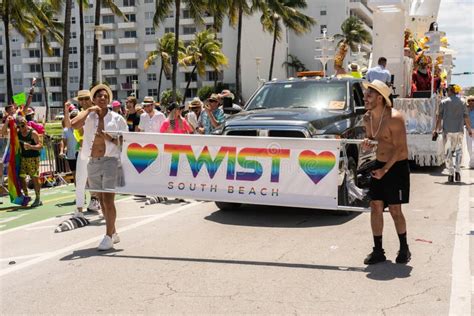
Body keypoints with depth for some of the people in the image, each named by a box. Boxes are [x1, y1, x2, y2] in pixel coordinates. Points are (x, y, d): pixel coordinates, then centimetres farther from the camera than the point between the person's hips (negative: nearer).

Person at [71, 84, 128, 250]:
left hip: (110, 160, -3)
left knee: (108, 200, -10)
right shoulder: (88, 117, 6)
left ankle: (108, 237, -4)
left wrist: (111, 139, -12)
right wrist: (89, 110, -8)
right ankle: (113, 233, 27)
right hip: (93, 162, 4)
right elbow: (74, 124, -15)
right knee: (102, 200, 13)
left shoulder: (117, 118, 3)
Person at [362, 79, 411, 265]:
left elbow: (400, 147, -20)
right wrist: (368, 142, -7)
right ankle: (378, 251, 12)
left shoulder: (394, 118, -20)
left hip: (397, 167, -7)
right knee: (375, 207, 4)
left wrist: (385, 169, -25)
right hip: (379, 165, 7)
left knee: (395, 210, -1)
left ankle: (404, 249, 18)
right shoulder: (367, 118, 3)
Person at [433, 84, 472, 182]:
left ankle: (451, 174, 3)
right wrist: (469, 130, 12)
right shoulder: (462, 103, 5)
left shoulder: (444, 102, 1)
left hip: (447, 131, -1)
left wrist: (436, 129, 6)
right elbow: (466, 118, 3)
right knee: (458, 151, 12)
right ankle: (457, 170, -3)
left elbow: (439, 117, -1)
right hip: (459, 130, 1)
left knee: (448, 152, 5)